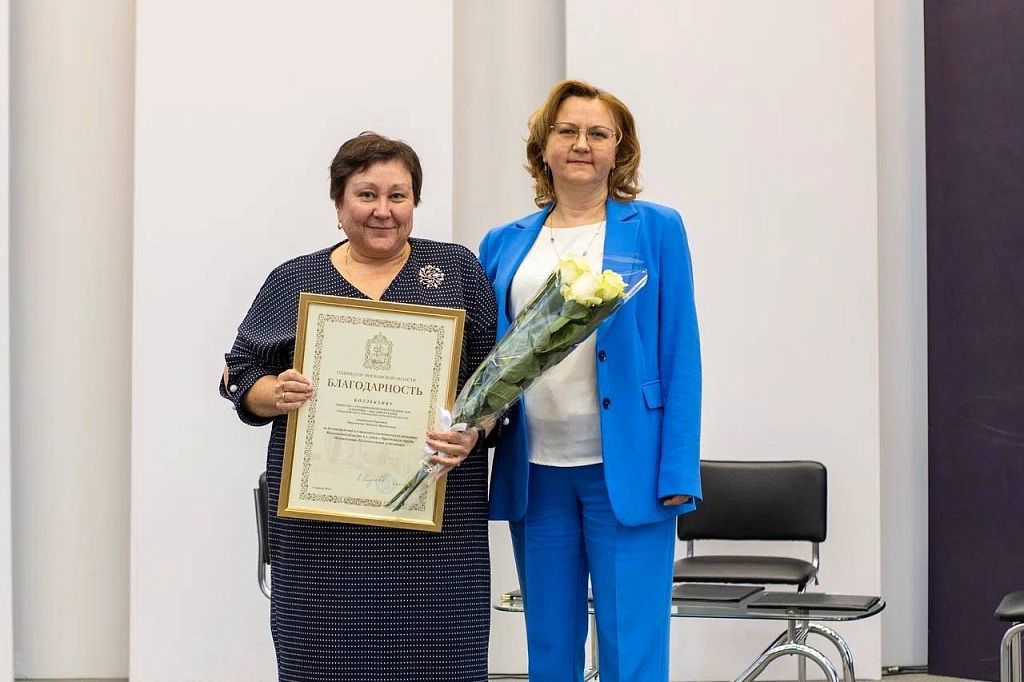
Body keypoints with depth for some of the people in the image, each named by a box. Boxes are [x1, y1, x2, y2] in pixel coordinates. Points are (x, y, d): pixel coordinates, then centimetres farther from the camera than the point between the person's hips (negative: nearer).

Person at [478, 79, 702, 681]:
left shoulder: (655, 230, 3)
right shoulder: (504, 245, 12)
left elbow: (680, 356, -1)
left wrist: (677, 472, -8)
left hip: (624, 469, -3)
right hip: (535, 472, 4)